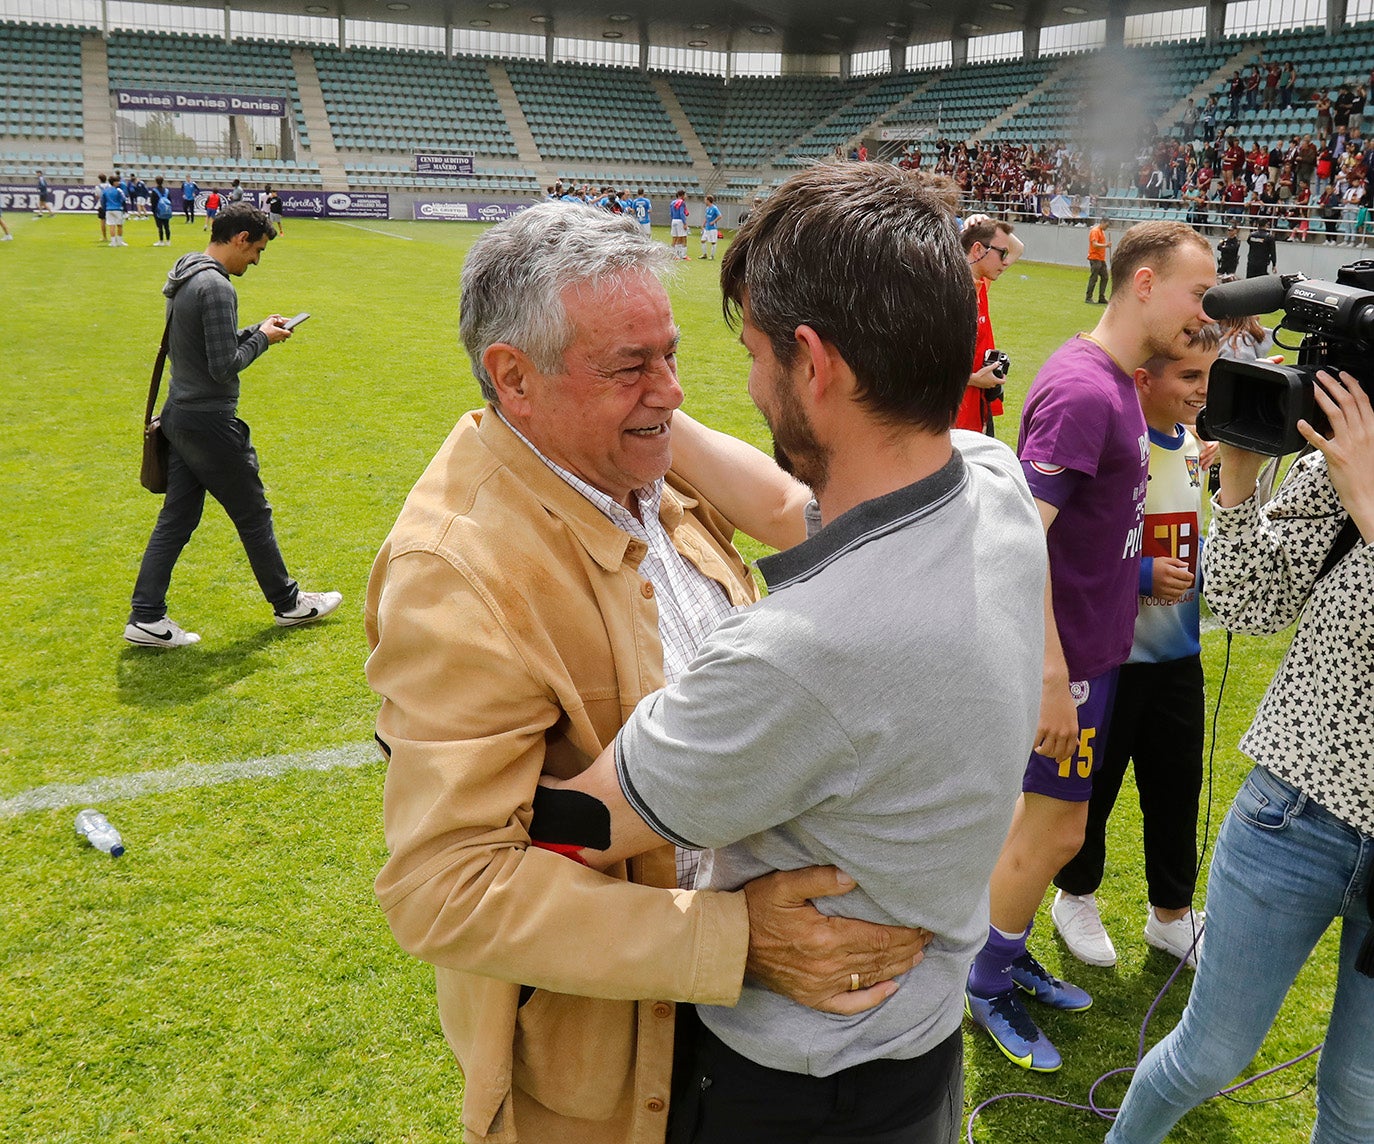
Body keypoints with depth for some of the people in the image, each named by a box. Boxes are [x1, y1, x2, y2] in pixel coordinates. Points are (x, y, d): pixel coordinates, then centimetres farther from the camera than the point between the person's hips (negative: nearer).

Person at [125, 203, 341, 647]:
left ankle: (146, 616, 12)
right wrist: (262, 338, -7)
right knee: (253, 515, 6)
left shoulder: (184, 277, 10)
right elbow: (225, 366, -22)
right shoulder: (216, 286, -20)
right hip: (210, 423, -9)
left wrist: (256, 331, 10)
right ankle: (288, 603, 21)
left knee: (176, 519, 11)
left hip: (179, 416, 9)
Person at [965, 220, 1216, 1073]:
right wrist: (1051, 675, -26)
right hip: (1067, 655, -9)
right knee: (1056, 828, 5)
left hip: (1093, 643, 9)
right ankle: (987, 985, 25)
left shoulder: (1117, 381, 7)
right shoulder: (1083, 392, -23)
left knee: (1048, 815, 20)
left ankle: (1011, 958, 38)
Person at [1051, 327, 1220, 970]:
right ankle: (1076, 898, 35)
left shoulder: (1191, 446, 4)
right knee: (1091, 786, 11)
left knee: (1177, 783, 16)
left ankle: (1170, 913, 36)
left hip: (1177, 654, 7)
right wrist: (1142, 574, -22)